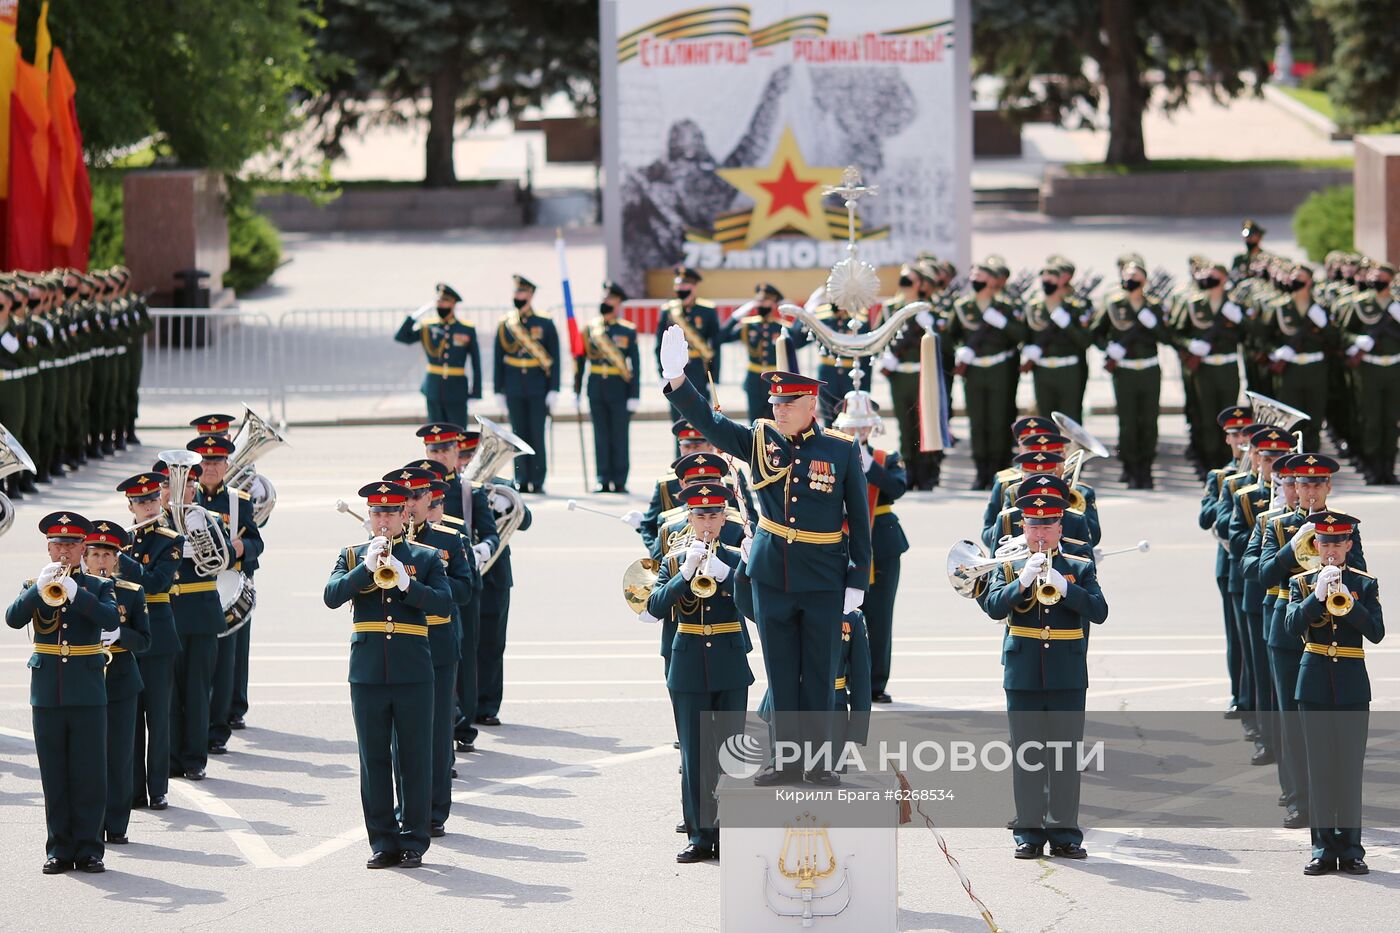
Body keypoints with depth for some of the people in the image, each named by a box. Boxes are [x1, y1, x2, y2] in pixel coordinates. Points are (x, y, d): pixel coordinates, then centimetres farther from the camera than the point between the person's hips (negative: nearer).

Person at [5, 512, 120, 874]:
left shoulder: (98, 586, 6)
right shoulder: (34, 586, 9)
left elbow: (112, 620, -14)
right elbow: (13, 619, -9)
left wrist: (75, 592, -25)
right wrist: (41, 587, -22)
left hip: (88, 692, -1)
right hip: (47, 692, 1)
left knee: (89, 774, -2)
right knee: (54, 776, 3)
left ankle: (88, 848, 3)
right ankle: (60, 848, 8)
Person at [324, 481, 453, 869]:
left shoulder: (426, 557, 8)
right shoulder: (353, 556, 11)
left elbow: (444, 603, -5)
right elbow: (331, 596, -6)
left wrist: (406, 583, -19)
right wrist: (367, 568, -17)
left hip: (413, 672, -1)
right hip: (367, 672, 1)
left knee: (415, 758, 0)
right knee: (374, 760, 3)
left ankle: (413, 842, 6)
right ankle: (383, 841, 9)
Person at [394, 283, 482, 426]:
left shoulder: (467, 330, -2)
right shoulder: (428, 327, 3)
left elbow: (476, 364, -1)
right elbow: (401, 337, -5)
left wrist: (475, 393, -4)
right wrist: (416, 316, -12)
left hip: (457, 392, -2)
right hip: (434, 391, 2)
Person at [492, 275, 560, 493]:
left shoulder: (545, 324, 2)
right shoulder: (505, 325, 7)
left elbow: (554, 359, 1)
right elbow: (499, 360, 9)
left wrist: (553, 390, -5)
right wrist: (499, 391, 4)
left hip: (538, 391, -2)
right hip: (514, 391, 2)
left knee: (537, 435, -2)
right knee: (519, 435, 3)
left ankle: (537, 481, 2)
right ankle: (522, 480, 7)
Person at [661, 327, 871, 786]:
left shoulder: (842, 449, -6)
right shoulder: (760, 440, 0)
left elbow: (859, 518, -2)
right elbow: (708, 422, -7)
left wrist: (857, 580, -4)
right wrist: (676, 378, -23)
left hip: (824, 580, -2)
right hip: (771, 575, 3)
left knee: (819, 675, 4)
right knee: (781, 673, 8)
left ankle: (818, 761, 14)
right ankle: (788, 760, 16)